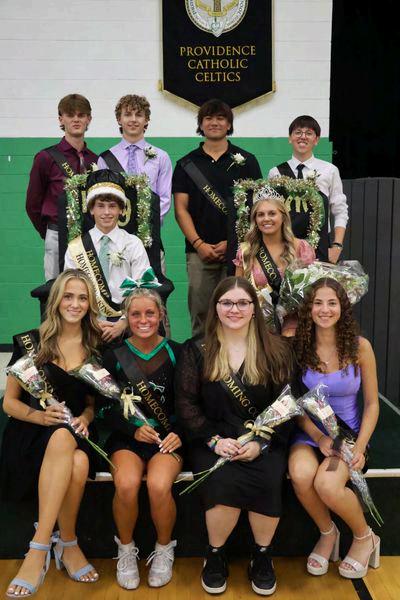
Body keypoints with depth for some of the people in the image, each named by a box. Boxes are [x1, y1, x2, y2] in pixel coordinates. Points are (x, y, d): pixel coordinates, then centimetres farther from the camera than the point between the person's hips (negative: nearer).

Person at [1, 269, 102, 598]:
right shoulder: (30, 343, 2)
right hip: (31, 435, -2)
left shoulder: (96, 348, 8)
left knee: (79, 464, -36)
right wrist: (41, 416, -15)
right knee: (62, 438, -38)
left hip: (77, 434, 2)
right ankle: (68, 545, -26)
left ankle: (39, 549, -16)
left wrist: (84, 418, -9)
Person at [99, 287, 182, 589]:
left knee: (159, 485, -30)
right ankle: (126, 550, 1)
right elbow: (107, 409, 4)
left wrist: (179, 434, -10)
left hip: (168, 436, 0)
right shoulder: (114, 356, 3)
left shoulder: (176, 353, 2)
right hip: (127, 437, 1)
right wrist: (134, 429, -11)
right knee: (127, 484, -30)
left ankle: (164, 550, 1)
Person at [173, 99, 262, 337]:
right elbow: (181, 208, 6)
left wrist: (231, 242, -6)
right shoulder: (187, 164, 12)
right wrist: (198, 243, -7)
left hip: (236, 249, -1)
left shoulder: (246, 161, 10)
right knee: (200, 313, -1)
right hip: (199, 251, 1)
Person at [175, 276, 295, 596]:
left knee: (268, 481, -28)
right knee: (224, 482, -29)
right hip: (213, 440, 0)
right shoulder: (196, 350, 4)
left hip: (264, 440, 1)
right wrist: (214, 440, -13)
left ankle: (263, 555, 2)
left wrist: (260, 443, -13)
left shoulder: (276, 349, 4)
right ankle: (215, 555, 1)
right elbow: (186, 403, 0)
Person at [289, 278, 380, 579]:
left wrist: (360, 446, -11)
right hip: (310, 432, 1)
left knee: (327, 484, -29)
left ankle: (365, 537, 6)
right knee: (301, 474, -31)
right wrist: (319, 437, -14)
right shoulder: (298, 347, -5)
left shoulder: (359, 346, -7)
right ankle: (328, 533, 3)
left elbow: (372, 403, 0)